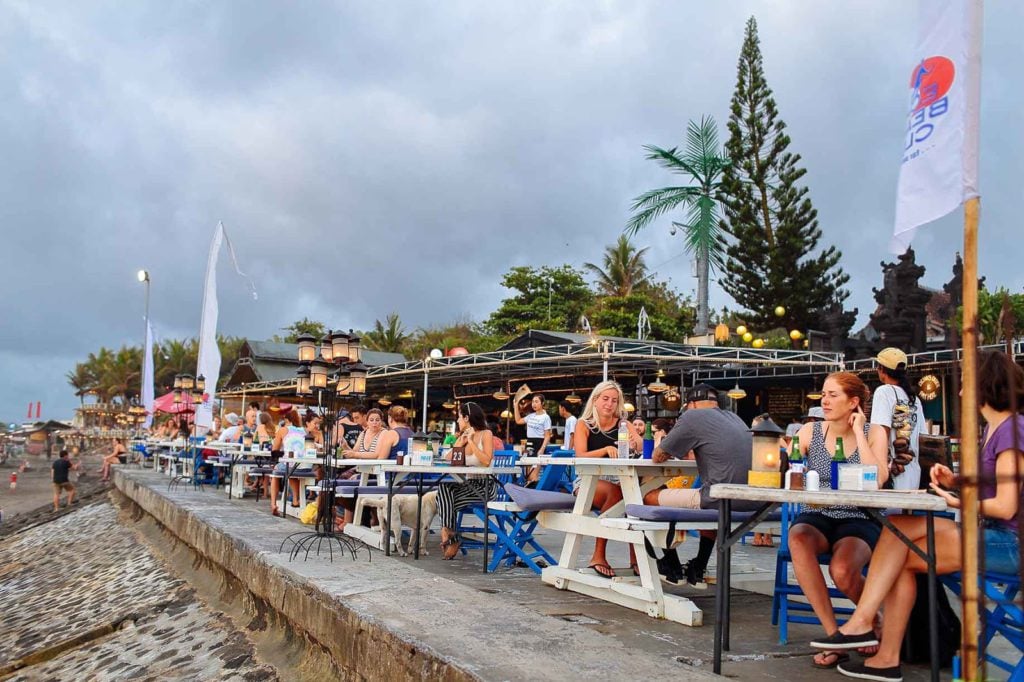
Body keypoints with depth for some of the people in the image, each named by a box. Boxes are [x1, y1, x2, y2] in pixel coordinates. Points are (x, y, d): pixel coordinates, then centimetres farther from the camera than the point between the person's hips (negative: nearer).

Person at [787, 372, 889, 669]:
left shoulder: (873, 433, 2)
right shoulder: (810, 431, 5)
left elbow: (876, 481, -15)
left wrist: (858, 432, -10)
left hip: (858, 521, -1)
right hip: (816, 517, 2)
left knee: (842, 571, -32)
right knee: (797, 539, -35)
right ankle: (834, 636, -23)